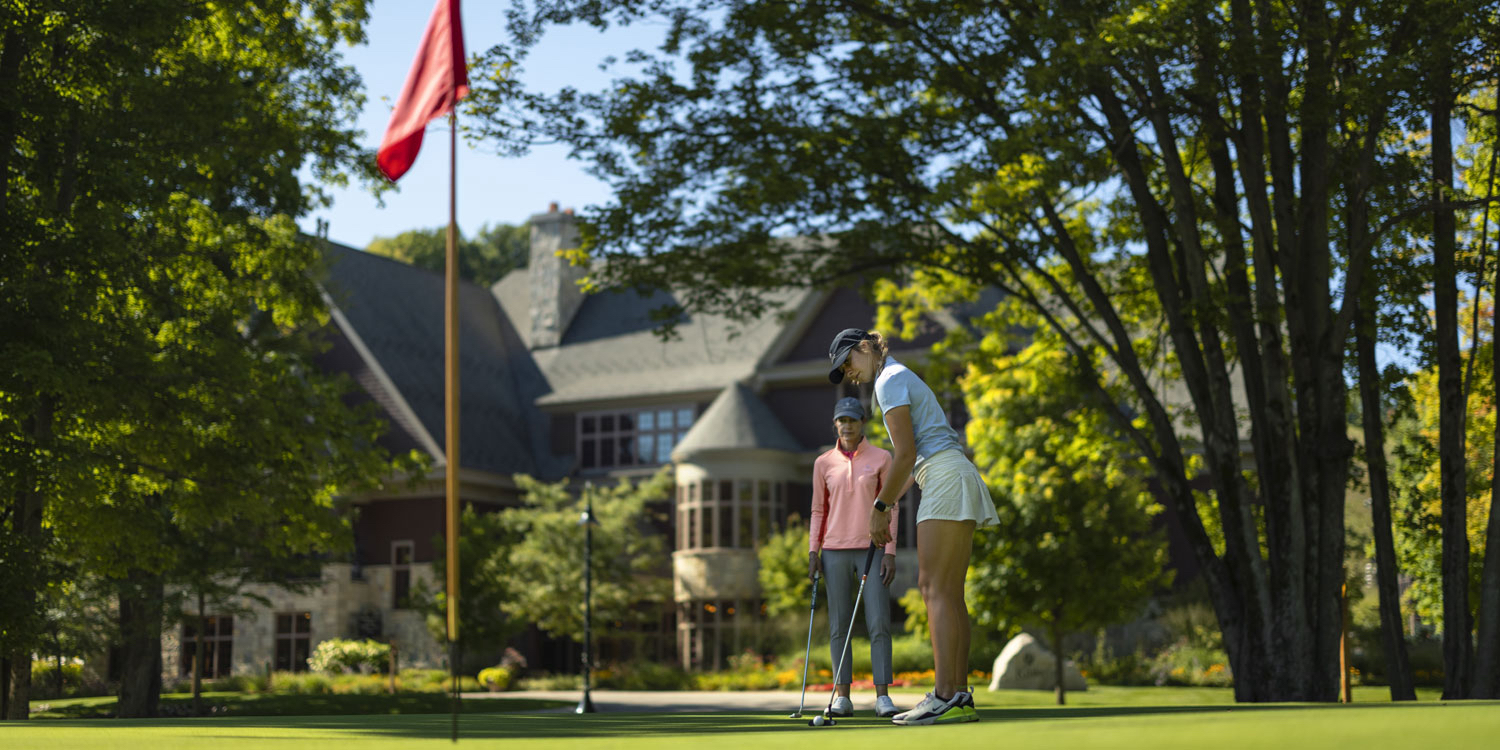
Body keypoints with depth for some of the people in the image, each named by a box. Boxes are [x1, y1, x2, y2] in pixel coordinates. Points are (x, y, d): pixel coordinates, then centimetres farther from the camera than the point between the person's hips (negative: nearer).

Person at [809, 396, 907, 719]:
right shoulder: (823, 463, 6)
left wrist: (890, 553, -7)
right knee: (839, 626, 0)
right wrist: (813, 553, 0)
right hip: (835, 552, 2)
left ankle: (882, 696, -7)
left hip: (872, 550, -2)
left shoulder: (881, 458, 1)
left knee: (879, 624, -9)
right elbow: (818, 511, 10)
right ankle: (842, 697, 3)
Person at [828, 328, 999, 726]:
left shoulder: (890, 380, -5)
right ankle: (960, 695, 2)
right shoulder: (903, 380, 26)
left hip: (945, 479, -10)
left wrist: (879, 507, -7)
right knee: (950, 593, 5)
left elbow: (905, 454, -13)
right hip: (956, 483, 10)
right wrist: (890, 505, 20)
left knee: (935, 588, -14)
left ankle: (946, 697, -20)